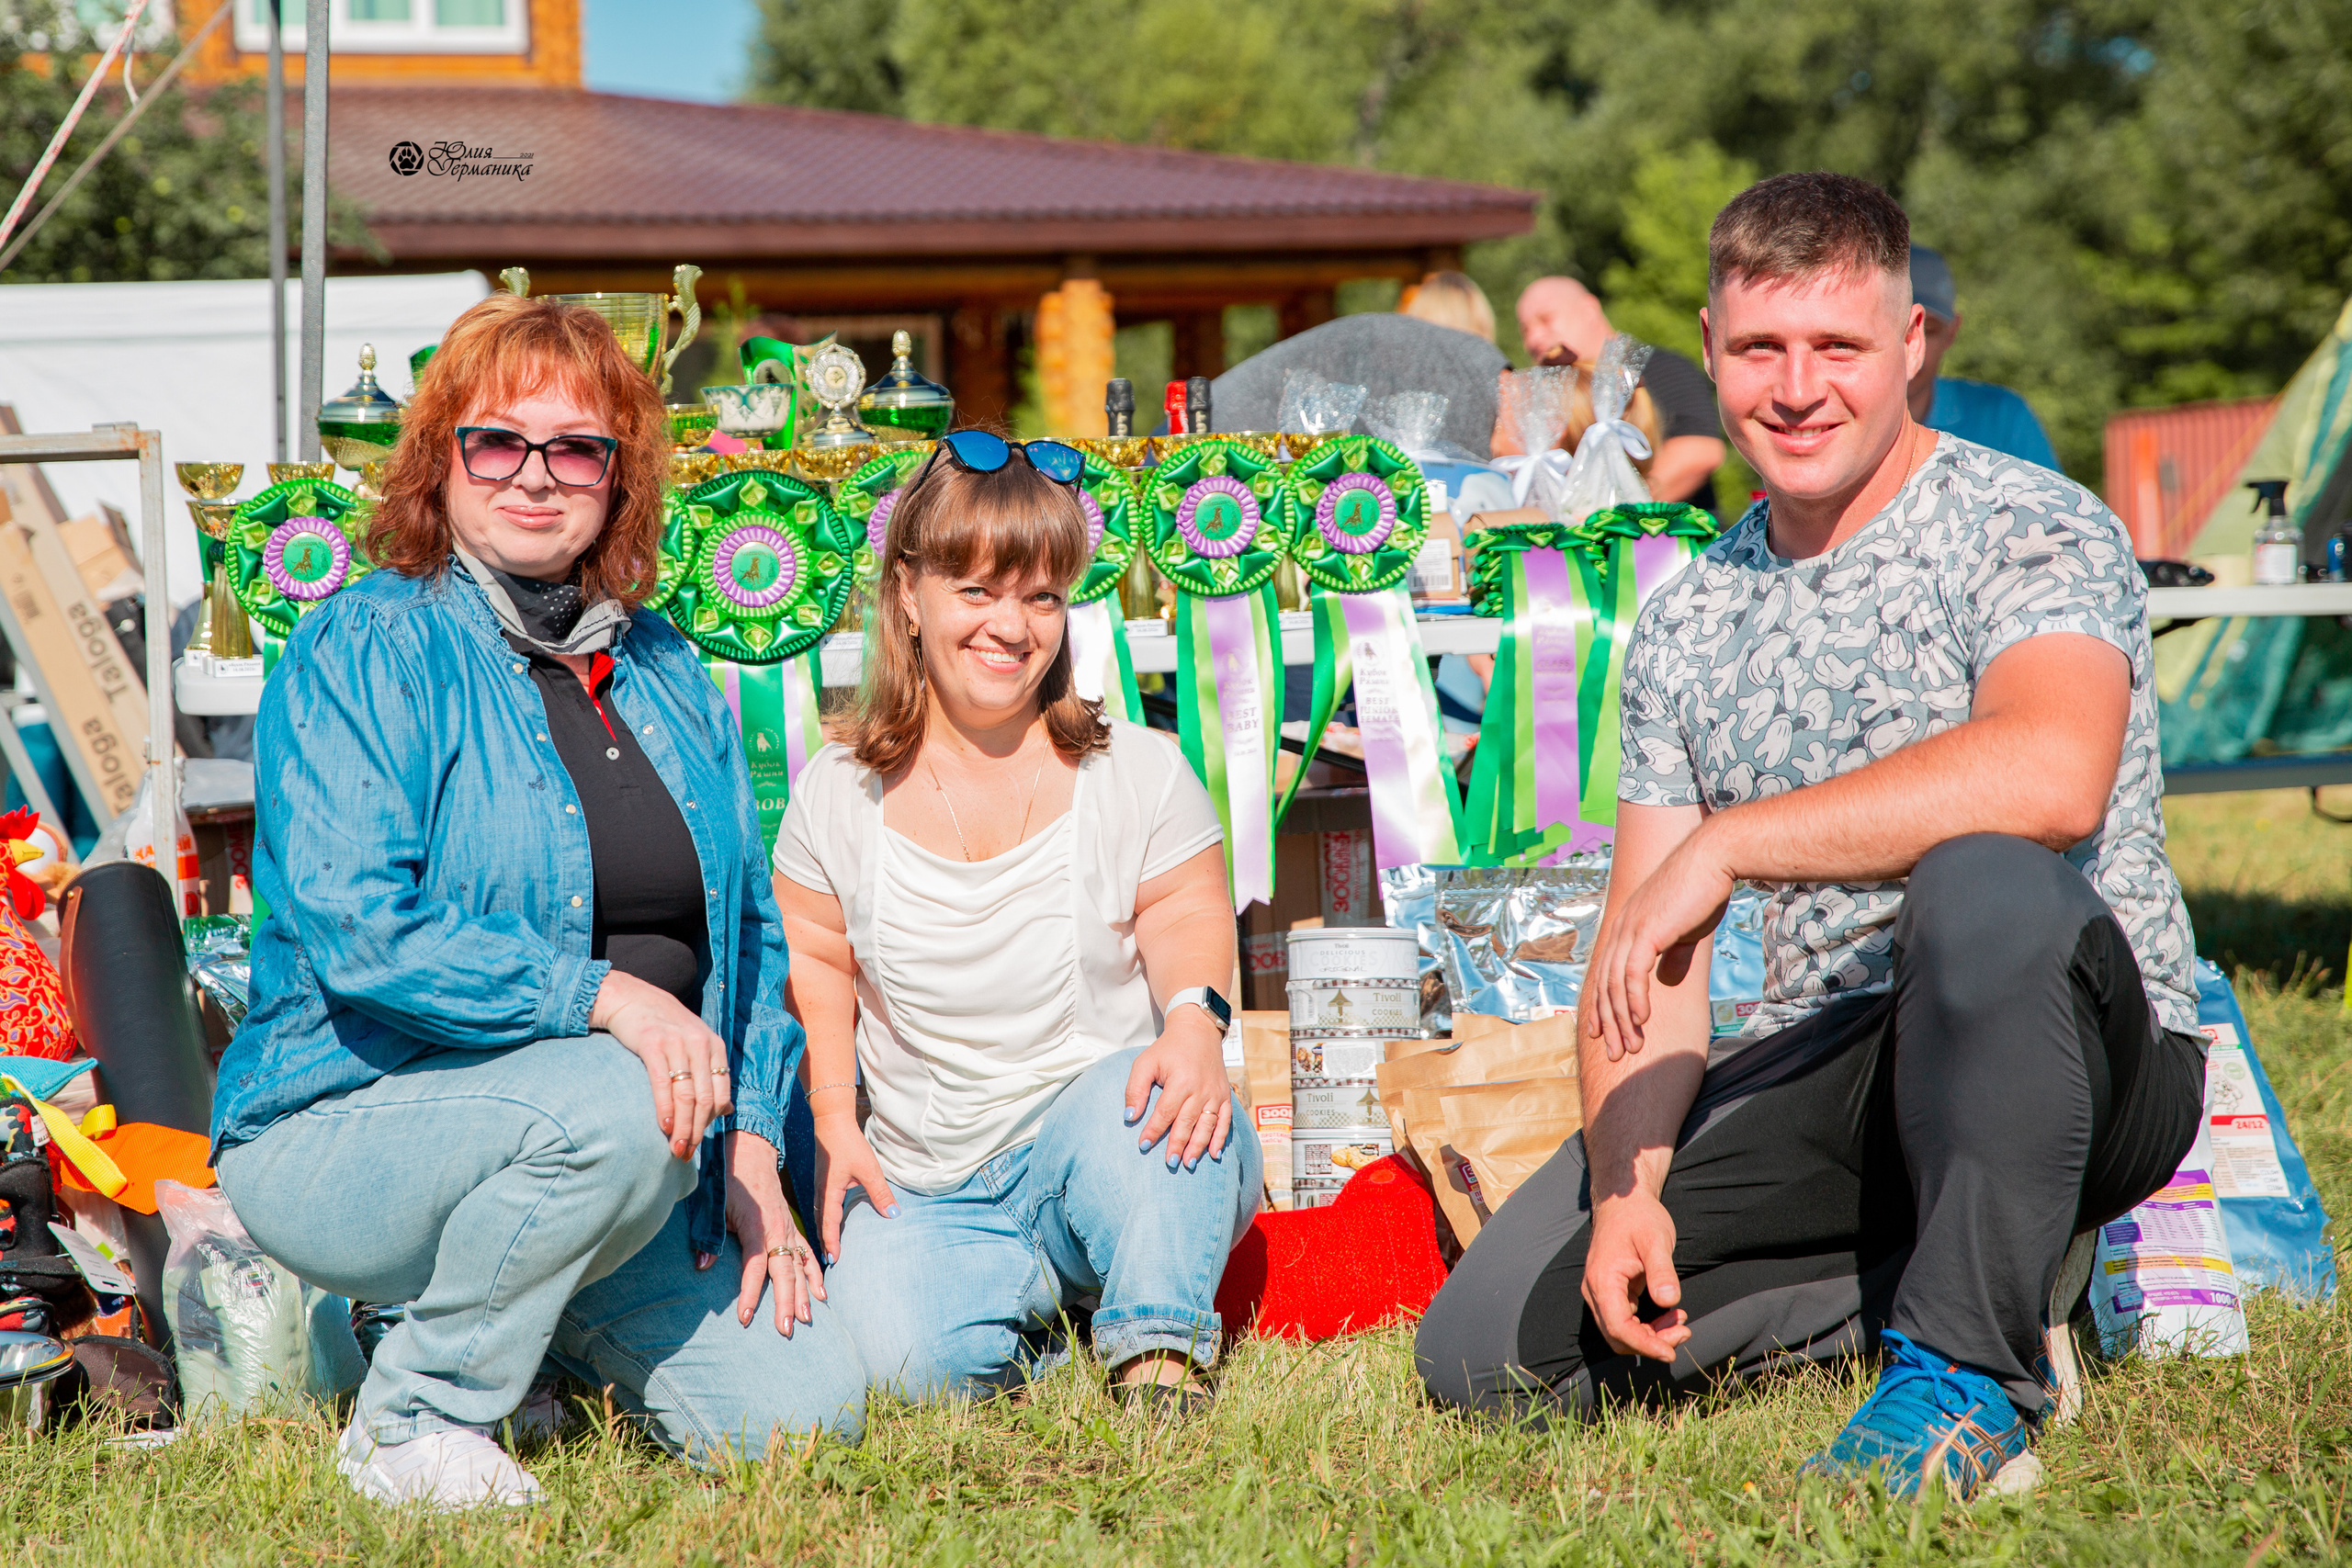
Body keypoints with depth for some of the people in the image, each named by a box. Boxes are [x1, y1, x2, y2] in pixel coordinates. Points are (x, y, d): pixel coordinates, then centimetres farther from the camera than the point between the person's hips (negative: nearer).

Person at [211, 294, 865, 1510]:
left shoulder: (662, 671, 11)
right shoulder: (366, 650, -10)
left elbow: (750, 929, 15)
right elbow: (356, 930, -22)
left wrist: (751, 1152, 2)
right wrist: (599, 993, -31)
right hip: (342, 1134, -6)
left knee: (801, 1406, -10)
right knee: (608, 1105, -36)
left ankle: (525, 1312, 18)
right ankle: (411, 1422, -13)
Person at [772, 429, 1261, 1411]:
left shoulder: (1137, 773, 2)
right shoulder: (838, 794, 5)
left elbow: (1189, 936, 0)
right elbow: (817, 975, 14)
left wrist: (1195, 1021, -24)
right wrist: (835, 1128, 0)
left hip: (1110, 1156, -1)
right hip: (931, 1193, 1)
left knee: (1146, 1094, -37)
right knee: (892, 1355, -30)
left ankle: (1160, 1351, -21)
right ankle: (1028, 1303, 0)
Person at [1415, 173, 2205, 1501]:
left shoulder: (2028, 531, -10)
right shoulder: (1689, 621, 10)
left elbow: (2053, 775, -33)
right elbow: (1650, 962, 7)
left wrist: (1726, 844, -27)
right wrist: (1627, 1185, -11)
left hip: (2085, 1067, -6)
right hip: (1828, 1072, 6)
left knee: (1983, 882, -39)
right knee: (1486, 1343, -8)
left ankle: (1969, 1370, -24)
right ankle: (2001, 1277, 0)